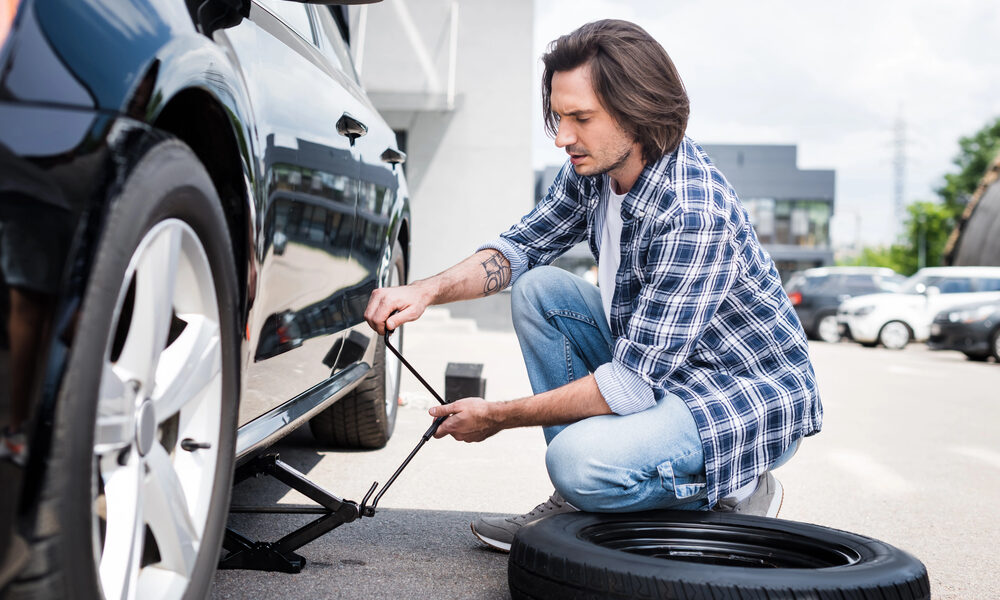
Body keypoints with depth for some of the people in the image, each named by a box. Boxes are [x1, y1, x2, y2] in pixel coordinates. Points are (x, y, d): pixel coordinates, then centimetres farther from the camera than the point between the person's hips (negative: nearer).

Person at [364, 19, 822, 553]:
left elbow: (633, 384, -30)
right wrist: (428, 290, -12)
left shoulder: (694, 214, -31)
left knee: (581, 461, -31)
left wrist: (496, 417, -21)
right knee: (537, 289, -2)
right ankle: (577, 501, 3)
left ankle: (739, 495, -1)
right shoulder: (591, 169, -5)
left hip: (755, 401, -9)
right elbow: (520, 247, 8)